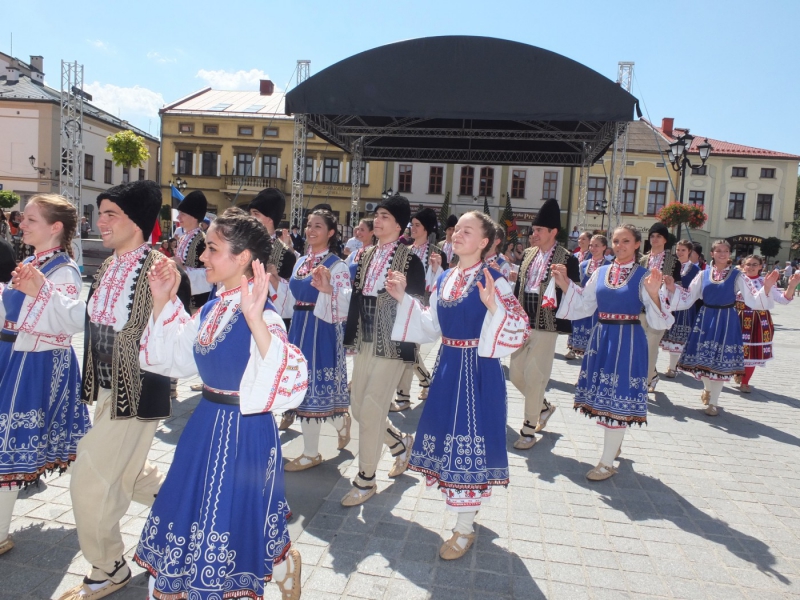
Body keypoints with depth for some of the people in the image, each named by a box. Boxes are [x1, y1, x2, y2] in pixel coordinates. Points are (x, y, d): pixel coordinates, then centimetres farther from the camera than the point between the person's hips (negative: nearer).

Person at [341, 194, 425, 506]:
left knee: (371, 409, -5)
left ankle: (366, 479, 13)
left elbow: (417, 302, -8)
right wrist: (351, 336, 3)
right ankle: (400, 443, 38)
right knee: (358, 406, 12)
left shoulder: (409, 258, -7)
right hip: (365, 341, 7)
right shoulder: (366, 256, 12)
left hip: (392, 343, -7)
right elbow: (357, 296, 10)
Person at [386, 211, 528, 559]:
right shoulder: (443, 279, 8)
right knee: (446, 436, 15)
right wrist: (403, 298, 7)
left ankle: (465, 529, 19)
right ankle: (467, 504, 39)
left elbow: (521, 328, -18)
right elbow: (431, 326, 13)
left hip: (478, 370, -7)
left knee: (469, 438, 1)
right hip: (447, 366, 7)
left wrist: (493, 306, -33)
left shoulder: (493, 281, -12)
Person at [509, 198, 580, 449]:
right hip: (523, 323, 6)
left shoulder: (567, 259, -7)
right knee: (516, 374, 12)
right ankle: (543, 407, 38)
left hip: (545, 326, -6)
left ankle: (529, 430, 13)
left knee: (534, 377, -2)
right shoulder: (528, 254, 10)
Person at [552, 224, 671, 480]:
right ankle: (614, 443, 38)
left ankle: (607, 463, 12)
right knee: (602, 395, 14)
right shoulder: (600, 272, 7)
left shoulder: (644, 276, -6)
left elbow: (657, 318, -12)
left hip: (628, 341, -5)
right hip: (601, 337, 5)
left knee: (617, 398, 0)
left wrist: (654, 293, -29)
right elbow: (583, 306, 10)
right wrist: (565, 284, 2)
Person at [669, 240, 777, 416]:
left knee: (721, 359, 2)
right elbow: (688, 298, 4)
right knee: (703, 357, 8)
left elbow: (753, 300, -8)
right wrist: (673, 288, -9)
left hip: (727, 321, -2)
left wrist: (766, 287, -23)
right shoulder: (703, 275, 3)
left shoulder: (737, 276, -3)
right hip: (705, 319, 2)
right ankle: (708, 388, 40)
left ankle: (713, 401, 17)